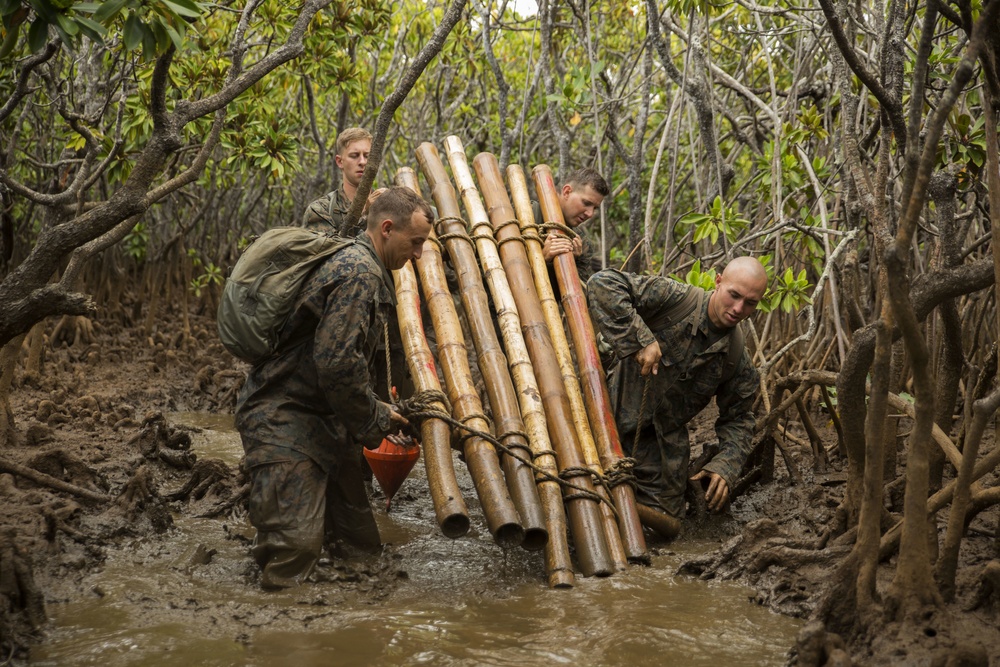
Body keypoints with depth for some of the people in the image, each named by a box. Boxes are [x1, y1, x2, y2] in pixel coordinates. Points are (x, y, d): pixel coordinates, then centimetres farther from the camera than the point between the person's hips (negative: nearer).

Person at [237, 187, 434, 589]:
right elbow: (337, 365, -27)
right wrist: (374, 420, -12)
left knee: (362, 544, 9)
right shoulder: (359, 274, -19)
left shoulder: (366, 269, 16)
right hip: (286, 420, -11)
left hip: (325, 421, 11)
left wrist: (375, 413, 14)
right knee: (295, 550, -18)